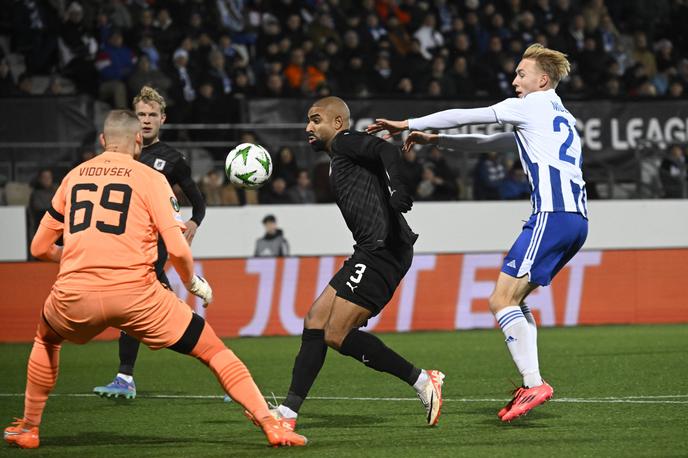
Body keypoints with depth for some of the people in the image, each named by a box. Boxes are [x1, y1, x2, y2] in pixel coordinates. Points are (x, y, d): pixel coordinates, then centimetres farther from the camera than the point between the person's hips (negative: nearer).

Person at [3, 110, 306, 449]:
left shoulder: (74, 176, 16)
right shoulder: (149, 178, 5)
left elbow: (40, 248, 22)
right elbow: (178, 249, -6)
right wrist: (193, 284, 14)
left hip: (74, 295, 3)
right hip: (134, 292, -3)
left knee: (47, 339, 37)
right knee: (214, 350, 9)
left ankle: (28, 428, 35)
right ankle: (270, 425, -1)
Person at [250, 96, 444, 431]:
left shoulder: (346, 142, -1)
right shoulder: (340, 157, 28)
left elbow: (386, 151, -20)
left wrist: (394, 187, -38)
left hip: (382, 250, -10)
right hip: (372, 252, 10)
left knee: (336, 334, -12)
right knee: (315, 320, 7)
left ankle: (422, 381, -8)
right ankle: (288, 411, 7)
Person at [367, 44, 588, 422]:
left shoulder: (532, 105, 4)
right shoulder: (562, 118, 30)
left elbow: (466, 117, 3)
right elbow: (491, 144, 35)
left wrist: (407, 124, 10)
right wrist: (436, 139, 33)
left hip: (553, 215, -9)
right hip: (576, 218, 9)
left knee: (502, 299, -12)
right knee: (513, 299, 14)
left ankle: (533, 383, -23)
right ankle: (529, 387, 5)